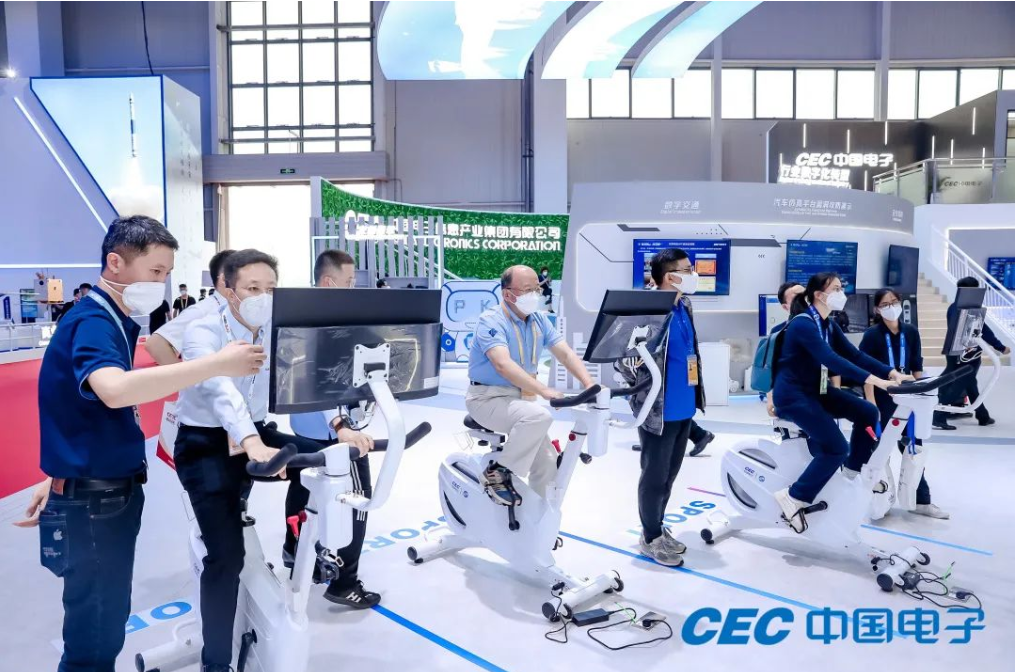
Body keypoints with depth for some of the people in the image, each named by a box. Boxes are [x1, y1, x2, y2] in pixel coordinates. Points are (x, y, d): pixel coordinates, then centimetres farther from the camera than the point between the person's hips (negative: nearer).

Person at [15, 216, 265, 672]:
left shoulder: (116, 321, 10)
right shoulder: (93, 322, -20)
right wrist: (218, 364, -43)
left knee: (110, 617, 21)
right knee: (95, 632, 3)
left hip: (110, 489, 9)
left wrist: (62, 474, 24)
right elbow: (114, 390, -42)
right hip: (93, 498, -9)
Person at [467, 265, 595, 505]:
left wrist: (589, 384, -20)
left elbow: (566, 354, -4)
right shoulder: (491, 321, -16)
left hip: (521, 398, 7)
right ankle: (497, 473, -16)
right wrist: (543, 391, -40)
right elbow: (503, 364, -31)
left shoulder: (540, 321, 5)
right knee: (540, 416, -32)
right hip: (489, 398, -7)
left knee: (548, 462, 1)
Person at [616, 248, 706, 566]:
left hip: (683, 409, 8)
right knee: (655, 476, 7)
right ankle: (651, 537, 25)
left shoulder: (685, 307, 7)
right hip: (658, 410, -8)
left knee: (670, 474, 19)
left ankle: (658, 528, 36)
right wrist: (643, 388, -15)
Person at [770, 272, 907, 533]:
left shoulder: (829, 326, 9)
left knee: (867, 412, 0)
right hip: (792, 394, -9)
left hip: (816, 390, 9)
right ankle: (794, 497, -6)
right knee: (836, 448, -16)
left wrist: (892, 373, -10)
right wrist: (873, 380, -39)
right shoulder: (803, 324, -20)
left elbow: (855, 354, 2)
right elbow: (830, 359, -32)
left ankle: (855, 469, 17)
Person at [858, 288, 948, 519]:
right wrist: (870, 404, -17)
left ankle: (921, 501, 17)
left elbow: (917, 367, 9)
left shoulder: (911, 332, 4)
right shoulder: (872, 335, -9)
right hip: (882, 397, -4)